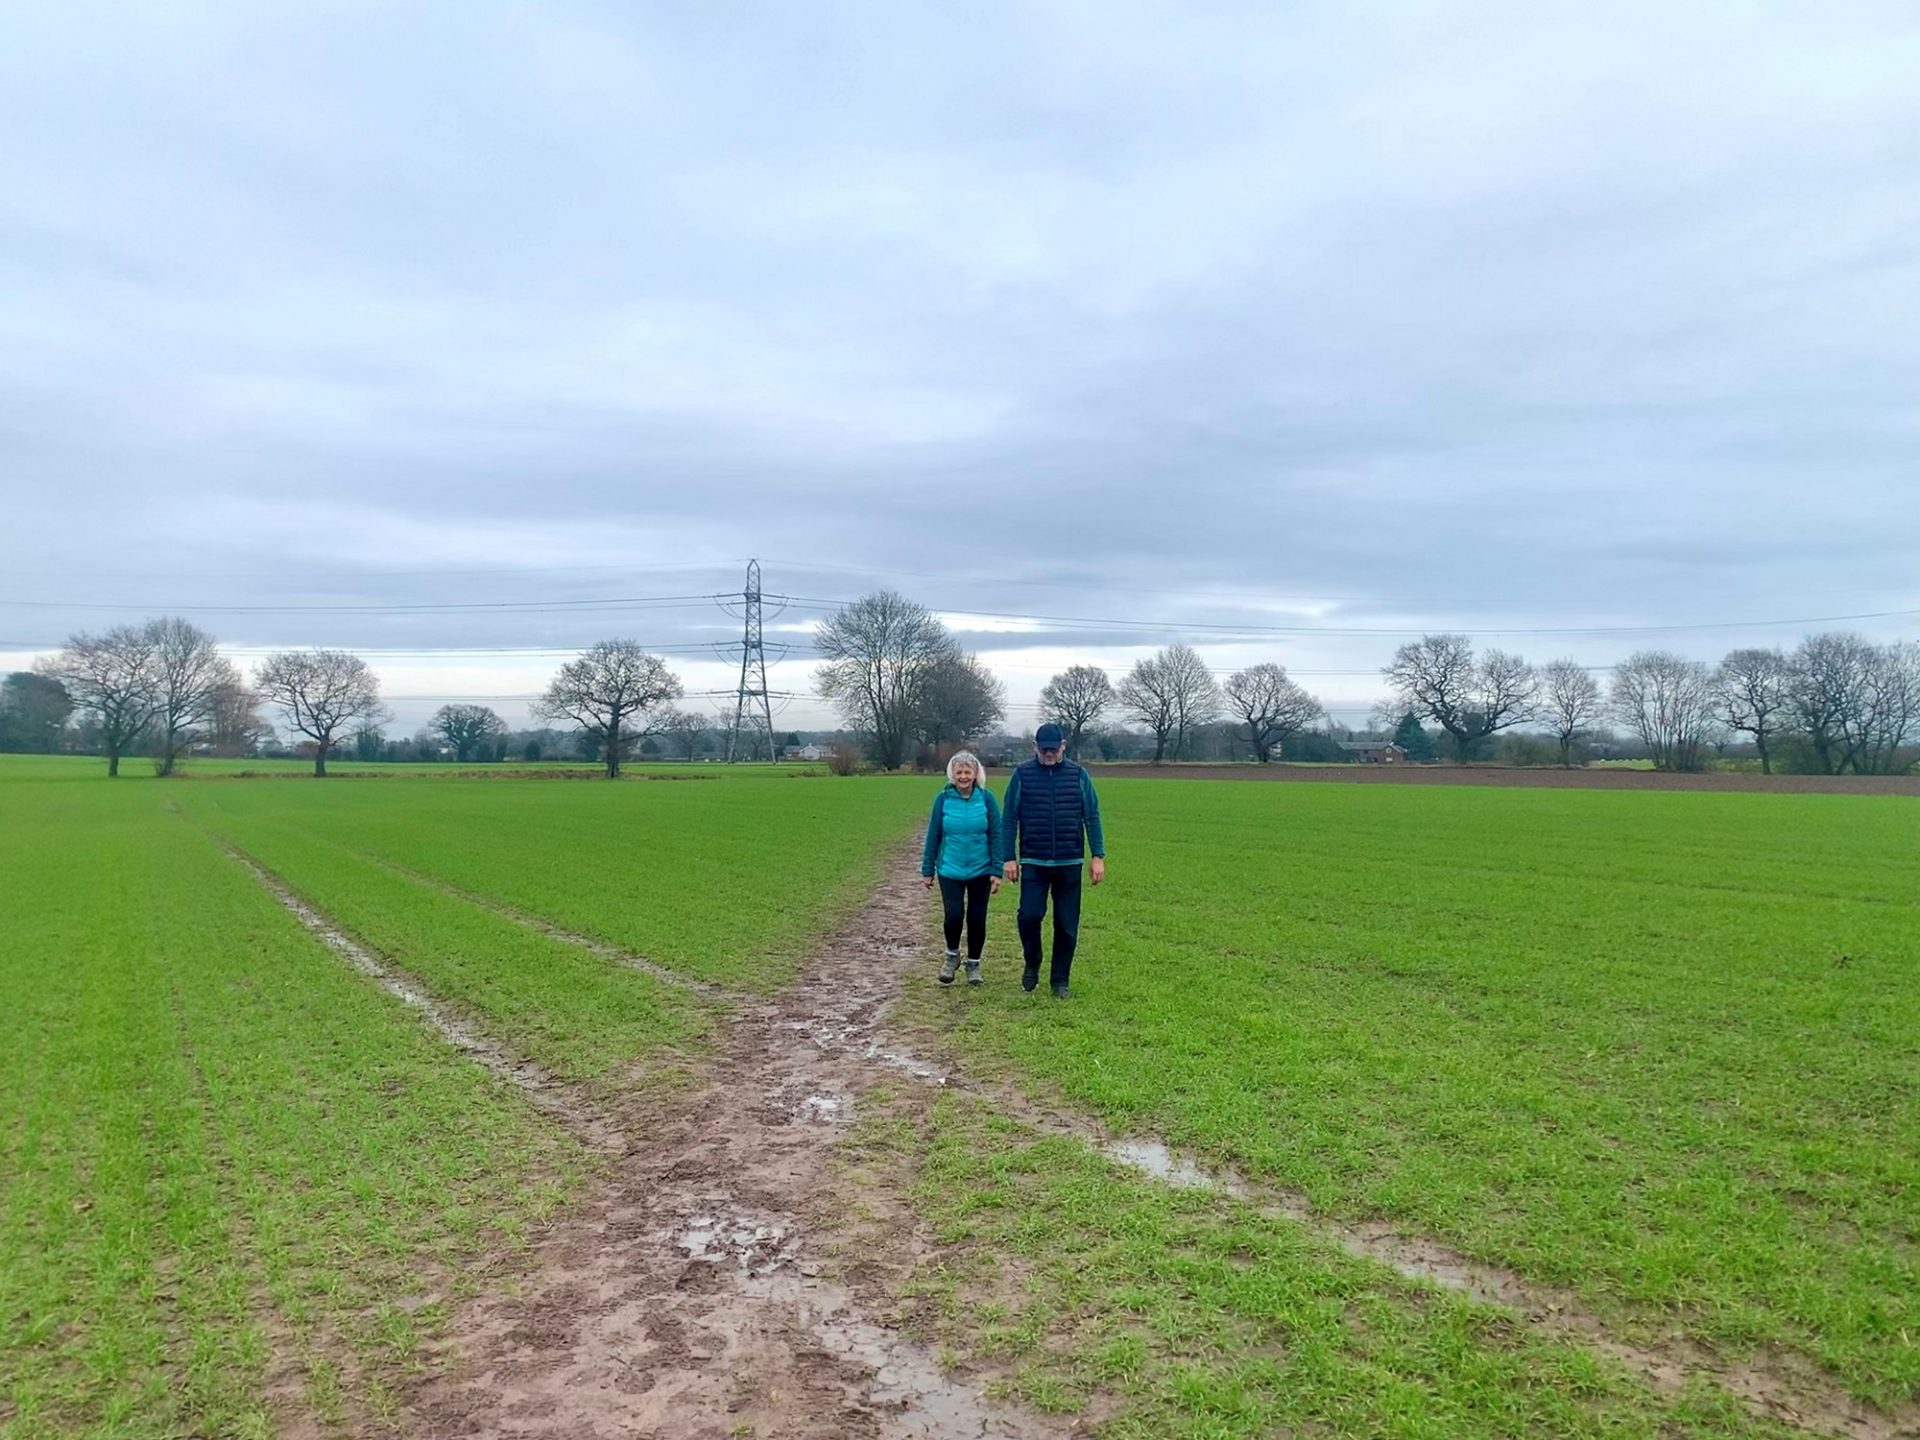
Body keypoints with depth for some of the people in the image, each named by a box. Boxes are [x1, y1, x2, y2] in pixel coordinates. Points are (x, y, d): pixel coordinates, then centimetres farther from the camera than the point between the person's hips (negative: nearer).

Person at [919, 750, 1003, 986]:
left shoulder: (987, 799, -5)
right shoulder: (943, 799, -4)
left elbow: (996, 836, -2)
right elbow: (933, 836, 2)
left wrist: (996, 871, -5)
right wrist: (927, 870, 4)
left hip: (980, 871, 1)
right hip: (950, 871, 0)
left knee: (977, 919, 7)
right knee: (954, 915, -11)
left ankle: (973, 964, 28)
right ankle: (952, 956, 17)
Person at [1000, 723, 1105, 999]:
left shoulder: (1078, 774, 3)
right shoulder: (1022, 774, 0)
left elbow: (1092, 817, 5)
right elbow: (1009, 818, 3)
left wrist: (1098, 856, -1)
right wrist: (1009, 858, -3)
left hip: (1069, 863, 1)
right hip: (1033, 862, -1)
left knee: (1067, 925, 5)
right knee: (1029, 915, -12)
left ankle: (1060, 981, 19)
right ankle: (1032, 965, 16)